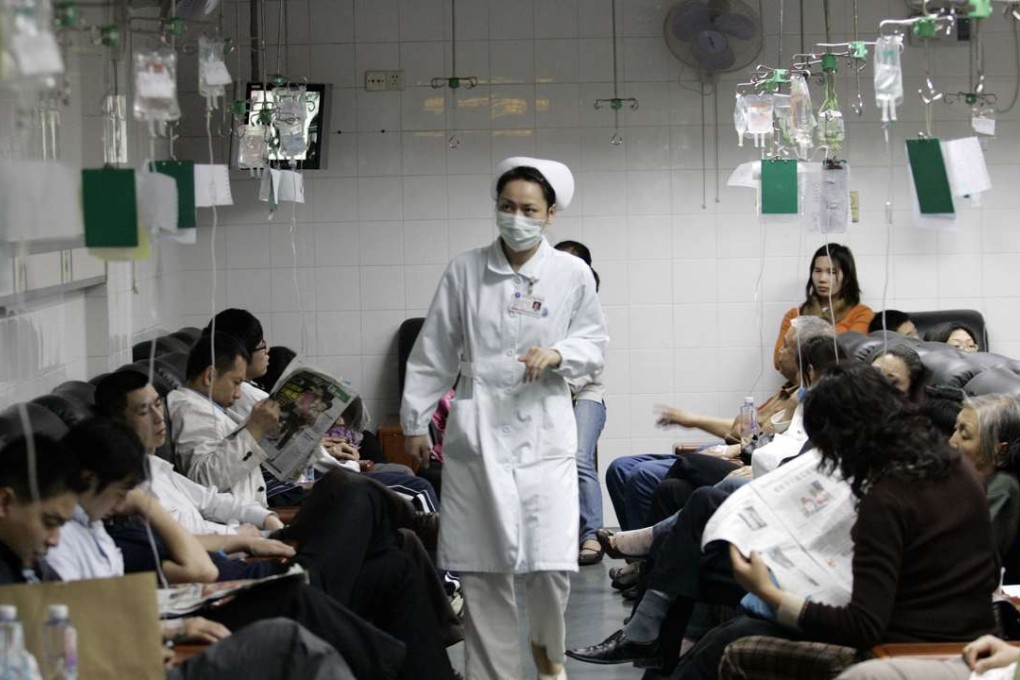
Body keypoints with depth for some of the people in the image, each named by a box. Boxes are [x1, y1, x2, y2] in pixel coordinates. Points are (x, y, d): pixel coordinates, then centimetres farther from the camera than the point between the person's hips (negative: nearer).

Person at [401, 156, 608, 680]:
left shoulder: (573, 274, 1)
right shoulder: (464, 271, 3)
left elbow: (594, 346, 8)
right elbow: (434, 353, 9)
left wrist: (557, 355, -13)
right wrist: (415, 421, 10)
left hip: (544, 431, -1)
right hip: (477, 429, 1)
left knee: (551, 565, -7)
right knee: (482, 571, 2)